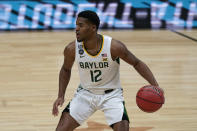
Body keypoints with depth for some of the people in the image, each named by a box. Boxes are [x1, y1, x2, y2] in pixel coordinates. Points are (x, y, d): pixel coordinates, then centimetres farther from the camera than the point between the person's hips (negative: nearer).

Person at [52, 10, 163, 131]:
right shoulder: (72, 49, -16)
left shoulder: (114, 47, -24)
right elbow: (66, 70, 5)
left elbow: (137, 63, -11)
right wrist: (61, 96, -2)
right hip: (85, 94, 2)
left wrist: (155, 86, -20)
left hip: (111, 95, -2)